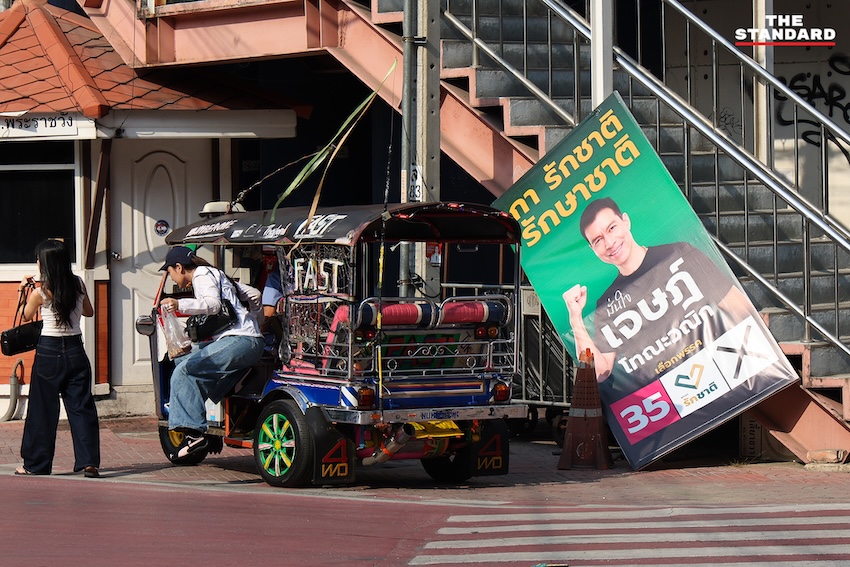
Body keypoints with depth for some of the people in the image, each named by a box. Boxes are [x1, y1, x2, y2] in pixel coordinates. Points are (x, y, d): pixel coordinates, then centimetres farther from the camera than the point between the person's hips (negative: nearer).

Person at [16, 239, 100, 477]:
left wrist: (23, 290, 15)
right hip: (75, 349, 3)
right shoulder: (79, 285, -1)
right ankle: (88, 461, -7)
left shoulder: (40, 292, -11)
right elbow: (89, 311, 15)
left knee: (43, 409, 7)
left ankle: (36, 464, 15)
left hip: (49, 352, -3)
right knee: (81, 406, 4)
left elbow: (26, 316, 7)